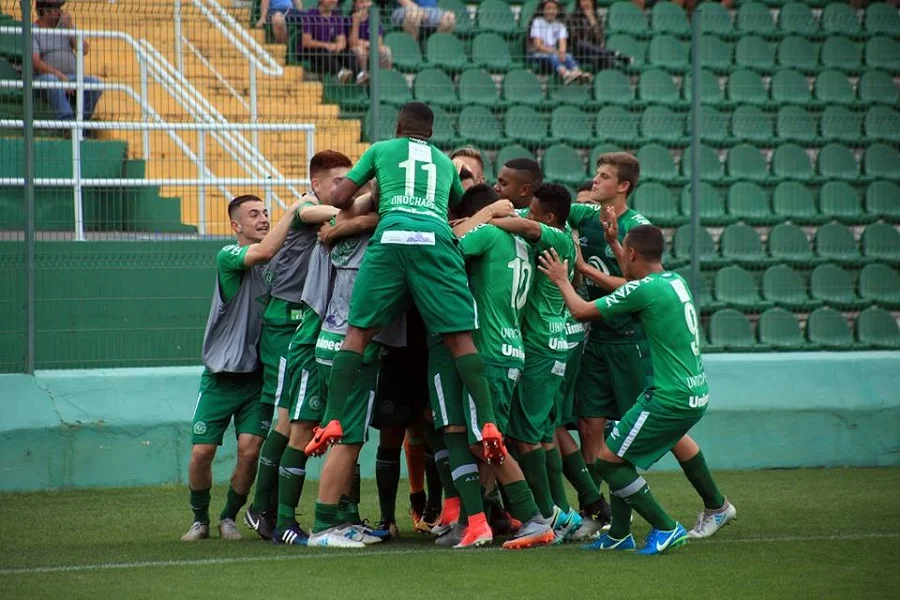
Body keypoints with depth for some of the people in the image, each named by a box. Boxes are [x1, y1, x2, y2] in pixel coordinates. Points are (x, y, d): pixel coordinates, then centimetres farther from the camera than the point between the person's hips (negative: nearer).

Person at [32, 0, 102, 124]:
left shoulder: (65, 25, 15)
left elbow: (84, 50, 2)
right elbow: (36, 63, -11)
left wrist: (70, 27, -6)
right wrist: (61, 76, -22)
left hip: (72, 78, 4)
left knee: (96, 83, -25)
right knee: (52, 81, -39)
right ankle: (67, 121, -50)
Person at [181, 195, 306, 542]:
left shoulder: (279, 262, 5)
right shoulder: (228, 256, -11)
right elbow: (263, 251, -28)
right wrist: (294, 209, -26)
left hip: (257, 375, 3)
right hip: (221, 376, -3)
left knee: (249, 451, -9)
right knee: (201, 452, -3)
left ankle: (229, 517, 14)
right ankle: (200, 519, 20)